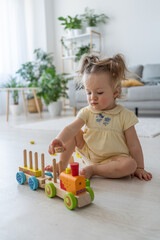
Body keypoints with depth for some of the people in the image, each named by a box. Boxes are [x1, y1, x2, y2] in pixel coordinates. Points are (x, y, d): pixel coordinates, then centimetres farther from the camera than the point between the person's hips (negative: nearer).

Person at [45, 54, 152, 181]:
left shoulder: (124, 115, -14)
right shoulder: (87, 112, -7)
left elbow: (134, 145, -10)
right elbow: (71, 128, -23)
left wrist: (139, 168, -7)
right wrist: (59, 140, -43)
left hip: (114, 158, -2)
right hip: (89, 155, 3)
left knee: (130, 164, -31)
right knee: (74, 134, -9)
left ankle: (92, 169, -19)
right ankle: (62, 165, -2)